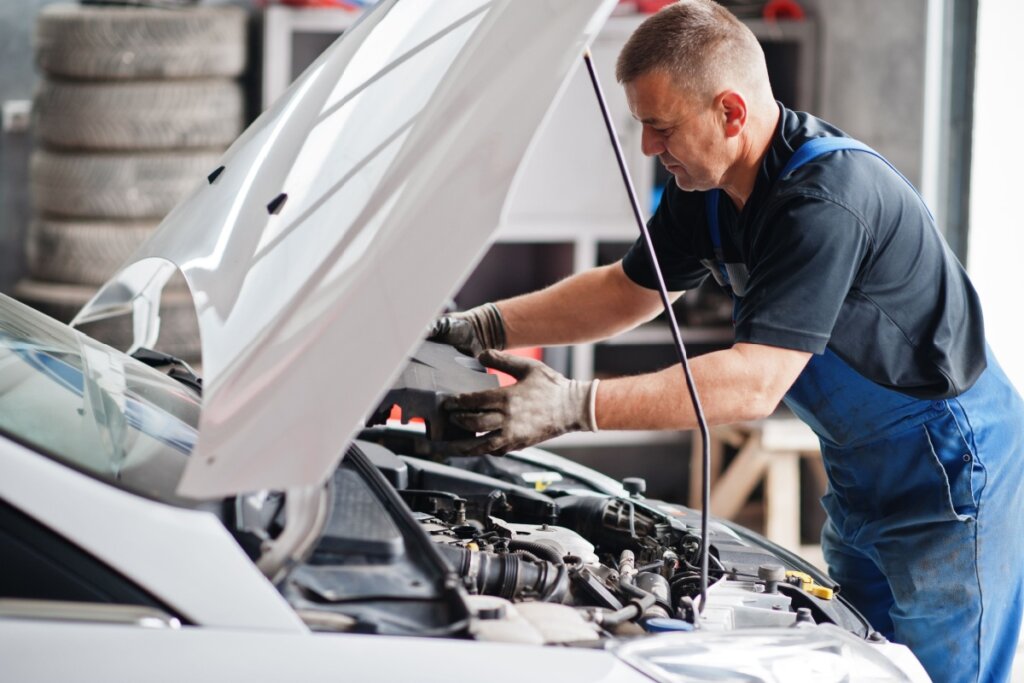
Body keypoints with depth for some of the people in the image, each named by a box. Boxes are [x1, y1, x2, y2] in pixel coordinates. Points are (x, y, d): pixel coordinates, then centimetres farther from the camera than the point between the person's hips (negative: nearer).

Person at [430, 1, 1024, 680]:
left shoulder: (828, 197, -31)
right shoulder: (706, 190, -1)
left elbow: (754, 383, -36)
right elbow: (627, 290, 15)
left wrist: (574, 406, -41)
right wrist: (476, 330, 3)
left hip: (950, 476, -10)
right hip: (862, 478, 10)